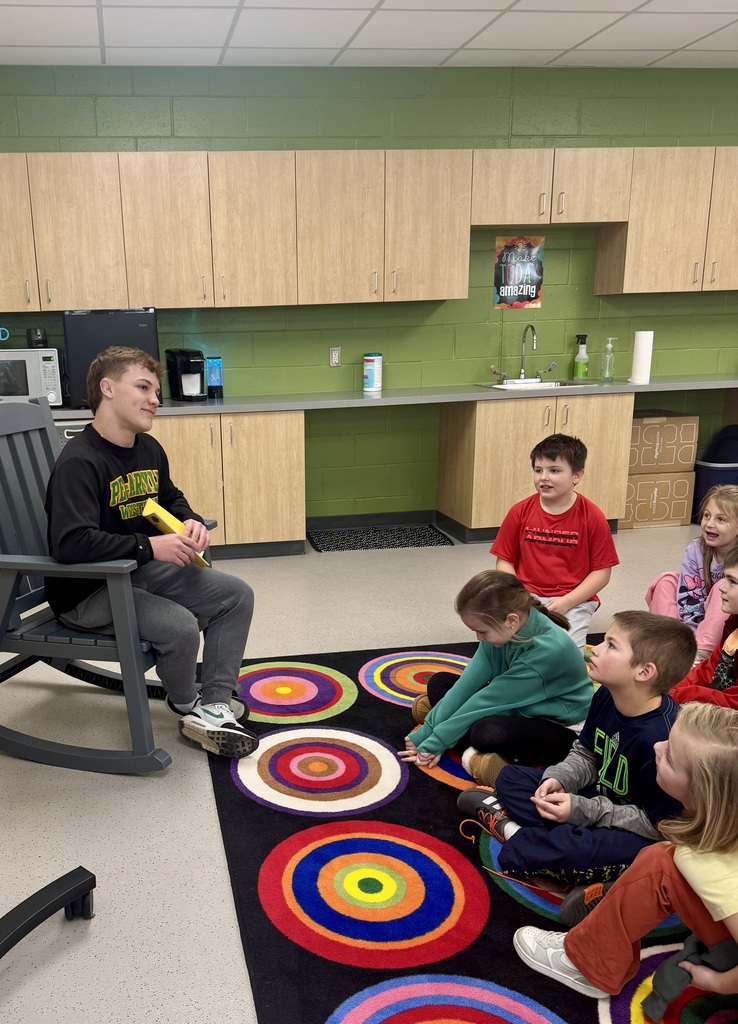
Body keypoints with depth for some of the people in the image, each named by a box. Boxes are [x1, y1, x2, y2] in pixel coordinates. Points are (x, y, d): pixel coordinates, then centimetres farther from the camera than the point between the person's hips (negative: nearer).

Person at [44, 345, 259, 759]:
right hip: (87, 591, -9)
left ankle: (213, 709, -4)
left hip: (141, 570, 9)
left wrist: (192, 522, -2)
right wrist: (150, 547, -32)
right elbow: (71, 543, -34)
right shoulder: (79, 462, -24)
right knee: (180, 625, -29)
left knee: (237, 595, -1)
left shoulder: (149, 449, 4)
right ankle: (185, 703, 5)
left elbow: (171, 499, 22)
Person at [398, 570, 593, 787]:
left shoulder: (548, 649, -34)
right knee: (440, 682, 1)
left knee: (486, 732, -36)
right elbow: (469, 683, -13)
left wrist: (435, 741, -22)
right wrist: (428, 731, -17)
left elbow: (488, 700, -29)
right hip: (520, 709, 8)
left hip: (561, 728, -8)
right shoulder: (503, 630, -13)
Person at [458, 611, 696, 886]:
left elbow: (656, 823, -26)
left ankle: (507, 827, -9)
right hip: (598, 794, 8)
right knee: (511, 777, 9)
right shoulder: (606, 696, -8)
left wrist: (582, 810, -26)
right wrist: (559, 780, -11)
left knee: (577, 851, -37)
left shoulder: (661, 737, -33)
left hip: (635, 833, -8)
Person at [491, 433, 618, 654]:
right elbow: (504, 562, 4)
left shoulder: (592, 517, -6)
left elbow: (602, 572, -4)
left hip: (574, 601, -1)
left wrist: (566, 602, -15)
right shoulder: (520, 512, -1)